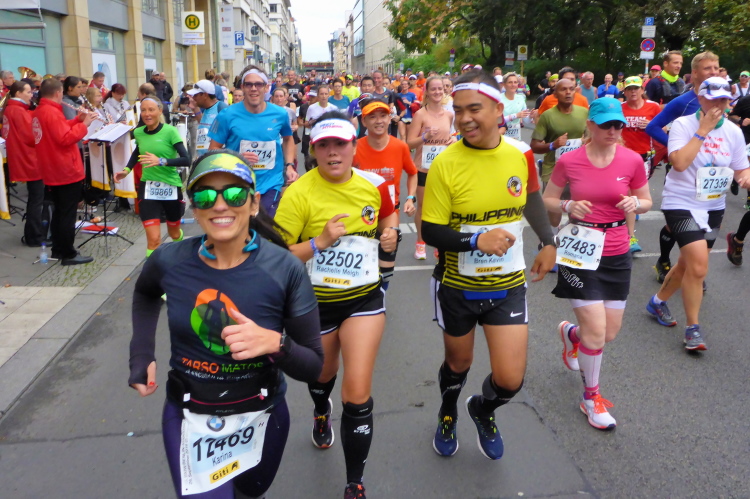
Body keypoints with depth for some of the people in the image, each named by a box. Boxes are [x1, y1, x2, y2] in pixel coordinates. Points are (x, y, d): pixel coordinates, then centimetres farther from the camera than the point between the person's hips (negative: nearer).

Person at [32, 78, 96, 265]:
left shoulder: (39, 112, 12)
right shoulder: (52, 112, -19)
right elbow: (66, 138, -25)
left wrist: (77, 120, 8)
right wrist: (84, 124, -16)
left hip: (52, 172, 10)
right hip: (67, 171, -10)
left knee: (59, 211, 18)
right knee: (68, 213, -4)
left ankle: (57, 250, 25)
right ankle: (69, 254, 2)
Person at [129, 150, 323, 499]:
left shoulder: (285, 270, -20)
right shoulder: (169, 261, -14)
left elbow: (313, 366, -14)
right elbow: (145, 293, 13)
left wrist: (276, 343, -33)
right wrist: (142, 356, 3)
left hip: (262, 418, 1)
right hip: (189, 420, 0)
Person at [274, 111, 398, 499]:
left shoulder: (373, 184, -5)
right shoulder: (299, 193, -17)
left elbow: (388, 214, 18)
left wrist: (389, 232, -3)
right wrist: (320, 242, -29)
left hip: (364, 297, 1)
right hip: (316, 301, -1)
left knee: (358, 395, -8)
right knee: (322, 372, 26)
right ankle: (321, 412, 66)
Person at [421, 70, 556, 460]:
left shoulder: (521, 155, -8)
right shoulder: (445, 164, -18)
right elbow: (431, 233, -17)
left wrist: (548, 243, 7)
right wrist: (476, 240, -31)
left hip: (508, 285, 2)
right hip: (457, 287, -2)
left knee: (510, 380, -2)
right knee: (458, 362, 20)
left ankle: (483, 410, 36)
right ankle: (448, 414, 55)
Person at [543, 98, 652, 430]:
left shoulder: (632, 160, -3)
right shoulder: (569, 161, -7)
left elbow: (646, 201, 9)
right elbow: (547, 200, 4)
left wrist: (635, 204, -14)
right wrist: (569, 206, -16)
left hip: (616, 254, 3)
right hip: (580, 251, -3)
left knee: (610, 332, 9)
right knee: (596, 331, -6)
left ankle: (570, 332, 45)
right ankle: (591, 397, 19)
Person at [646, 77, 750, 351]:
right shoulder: (682, 124, -10)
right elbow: (679, 163, -24)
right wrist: (703, 130, -21)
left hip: (714, 206, 6)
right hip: (682, 203, -6)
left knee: (689, 263, 16)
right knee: (699, 266, -16)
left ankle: (658, 301, 40)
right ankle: (693, 328, 1)